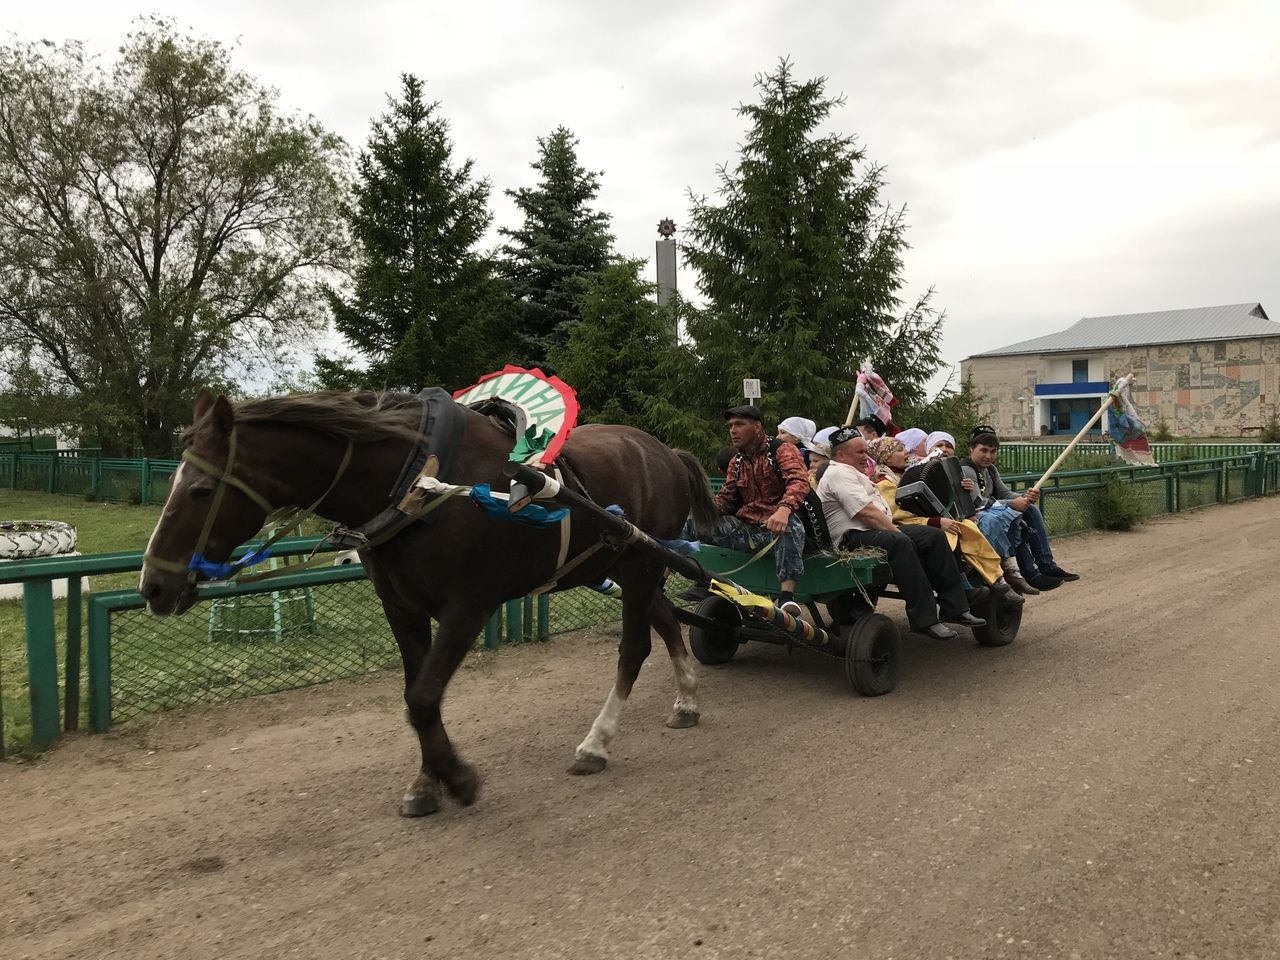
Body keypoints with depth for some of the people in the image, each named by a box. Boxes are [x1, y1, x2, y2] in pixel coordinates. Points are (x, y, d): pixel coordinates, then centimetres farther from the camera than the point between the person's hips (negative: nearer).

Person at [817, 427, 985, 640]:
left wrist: (893, 528, 10)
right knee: (901, 543, -38)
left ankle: (954, 608, -3)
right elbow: (867, 512, -20)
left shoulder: (851, 472, 26)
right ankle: (925, 620, -34)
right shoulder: (839, 474, -10)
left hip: (879, 531, 11)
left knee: (934, 536, -2)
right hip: (854, 538, -11)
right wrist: (896, 531, -14)